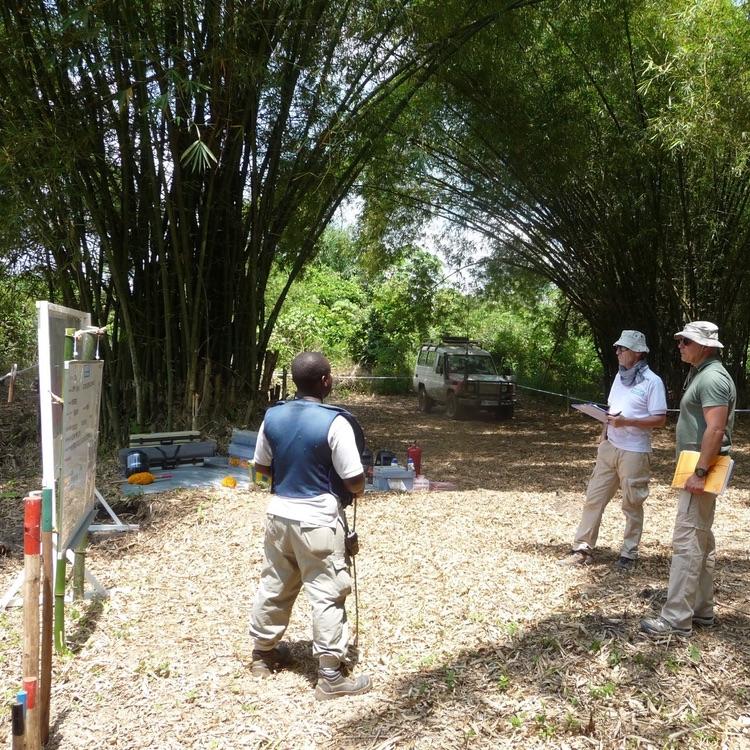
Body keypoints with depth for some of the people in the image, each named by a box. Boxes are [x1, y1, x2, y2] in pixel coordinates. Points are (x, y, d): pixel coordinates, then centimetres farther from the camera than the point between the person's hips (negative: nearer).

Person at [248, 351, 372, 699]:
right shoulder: (335, 422, -19)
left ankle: (262, 653, 37)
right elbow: (354, 481, -16)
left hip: (279, 513, 6)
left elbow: (261, 467, 10)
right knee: (327, 594, 4)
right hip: (318, 520, -6)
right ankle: (330, 676, 12)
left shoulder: (273, 416, -1)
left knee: (274, 585, 20)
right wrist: (358, 488, 7)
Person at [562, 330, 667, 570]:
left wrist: (626, 421, -22)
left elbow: (660, 419, -13)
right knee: (594, 498, 6)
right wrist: (603, 438, 12)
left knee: (632, 505, 5)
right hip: (610, 448, 7)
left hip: (634, 453, -7)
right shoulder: (620, 376, 12)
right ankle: (583, 548, 12)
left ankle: (629, 553, 16)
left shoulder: (652, 381, -11)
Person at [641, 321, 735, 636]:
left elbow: (716, 430, -24)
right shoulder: (701, 374, 17)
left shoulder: (713, 377, -16)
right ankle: (701, 609, 24)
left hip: (701, 471, -11)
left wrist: (700, 472, -27)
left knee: (687, 542, -10)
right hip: (697, 468, 11)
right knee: (701, 541, 15)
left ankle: (677, 619, -7)